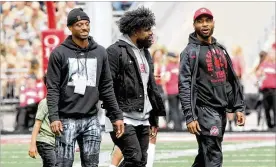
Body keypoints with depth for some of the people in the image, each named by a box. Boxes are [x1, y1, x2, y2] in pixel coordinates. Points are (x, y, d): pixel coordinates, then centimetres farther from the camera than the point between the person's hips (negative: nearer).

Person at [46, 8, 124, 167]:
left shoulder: (100, 52, 9)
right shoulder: (59, 53, -2)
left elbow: (107, 88, 12)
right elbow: (53, 88, -5)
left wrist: (117, 116, 8)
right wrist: (54, 117, -15)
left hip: (91, 120, 4)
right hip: (67, 119, -4)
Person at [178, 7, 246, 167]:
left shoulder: (221, 49, 16)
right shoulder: (191, 52, -5)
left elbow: (232, 81, 19)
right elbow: (185, 86, -11)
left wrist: (239, 108, 10)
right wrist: (190, 117, -19)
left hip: (221, 111, 7)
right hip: (205, 111, -7)